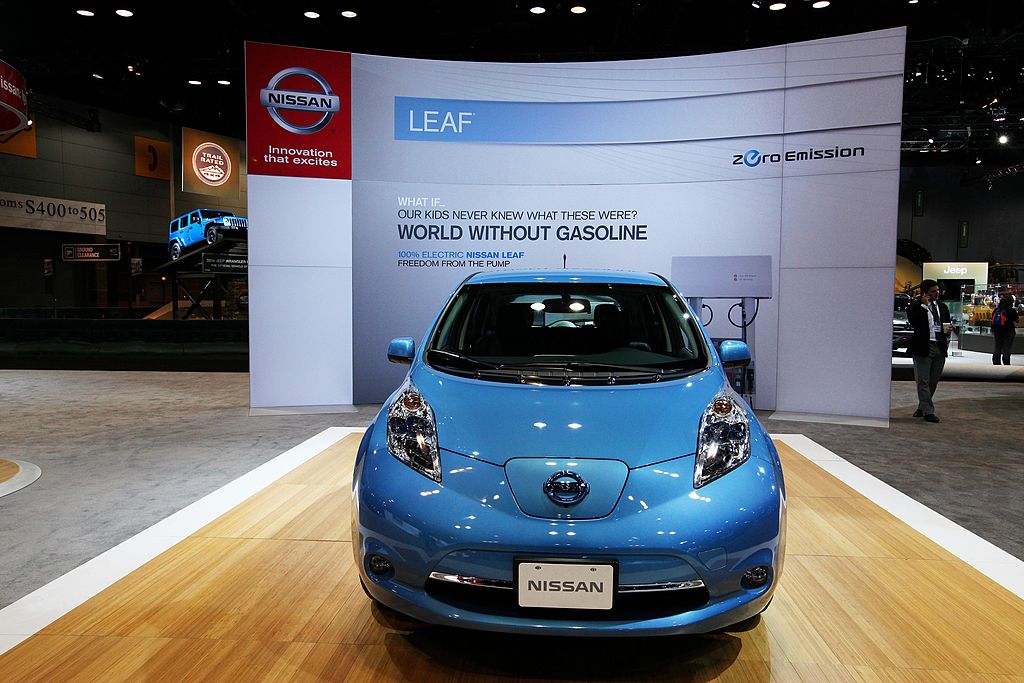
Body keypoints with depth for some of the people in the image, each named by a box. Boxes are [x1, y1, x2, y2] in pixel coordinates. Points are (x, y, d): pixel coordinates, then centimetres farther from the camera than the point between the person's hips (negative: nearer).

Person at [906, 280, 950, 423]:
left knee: (933, 381, 11)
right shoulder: (915, 306, -6)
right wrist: (924, 305, -19)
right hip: (924, 347, -6)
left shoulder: (942, 307, 15)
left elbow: (946, 324, 25)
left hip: (940, 348, 6)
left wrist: (948, 330, 3)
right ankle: (928, 411, -1)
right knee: (923, 381, -4)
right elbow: (914, 323, -22)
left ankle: (922, 407, 23)